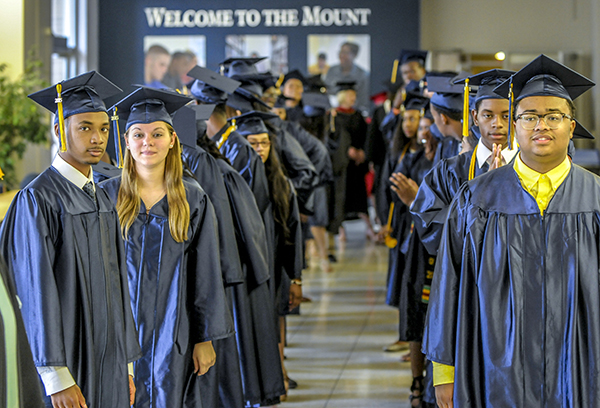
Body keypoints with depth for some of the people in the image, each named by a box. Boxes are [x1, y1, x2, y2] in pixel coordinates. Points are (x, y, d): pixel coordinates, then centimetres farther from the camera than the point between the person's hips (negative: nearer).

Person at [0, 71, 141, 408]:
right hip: (67, 366, -7)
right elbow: (37, 292, -16)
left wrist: (126, 364, 12)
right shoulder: (38, 199, -12)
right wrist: (58, 379, -20)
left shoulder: (103, 200, 12)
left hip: (107, 363, 7)